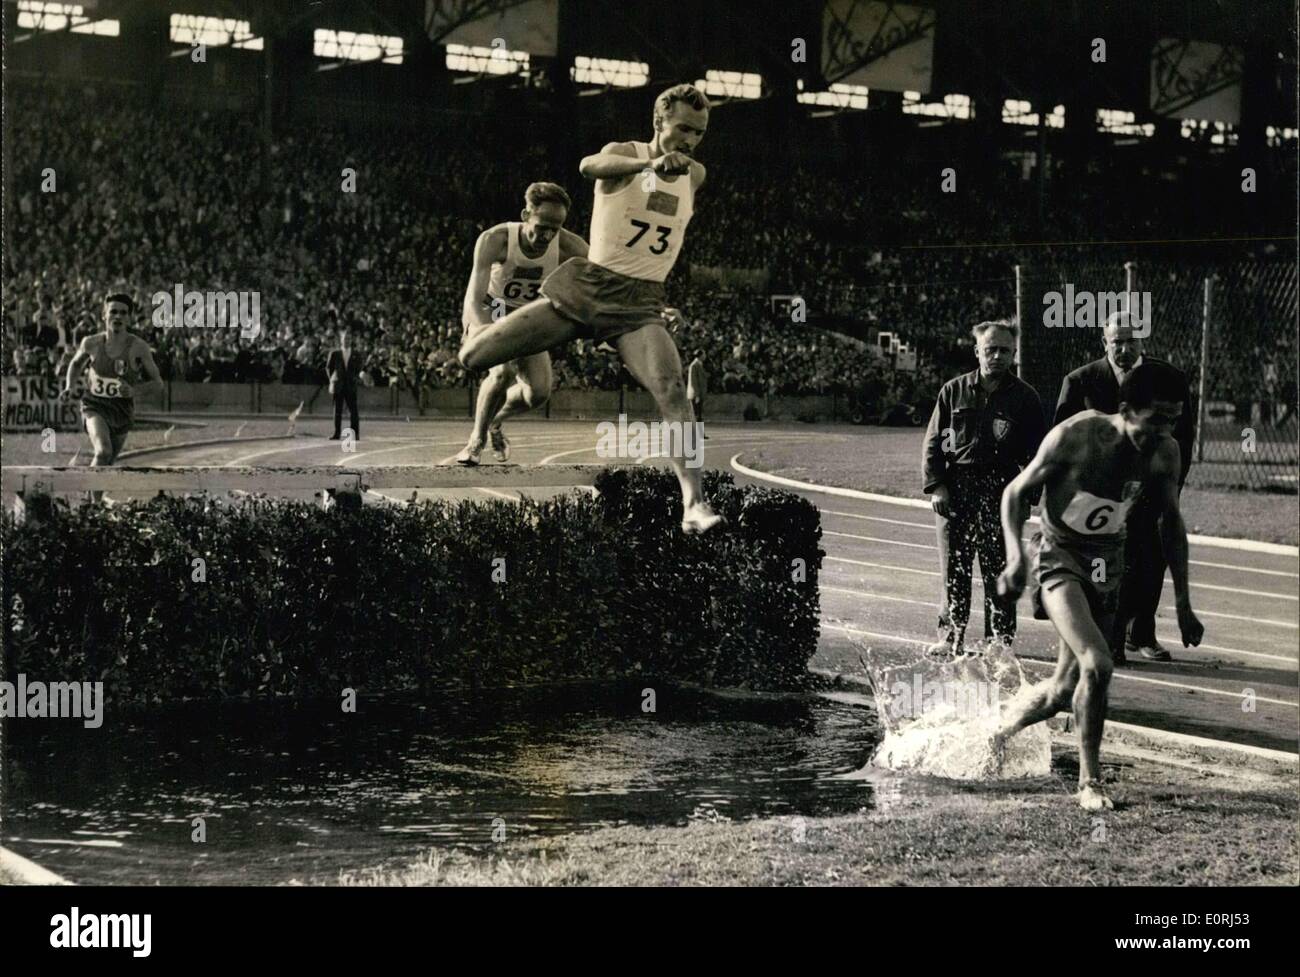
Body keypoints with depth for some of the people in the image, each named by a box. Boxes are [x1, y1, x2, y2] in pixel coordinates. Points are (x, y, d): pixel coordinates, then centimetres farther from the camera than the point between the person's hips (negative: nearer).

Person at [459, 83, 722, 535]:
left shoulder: (695, 176, 9)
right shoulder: (624, 153, -6)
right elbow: (591, 166, -32)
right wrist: (650, 163, -48)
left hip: (639, 304, 2)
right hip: (587, 284, -2)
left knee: (672, 391, -25)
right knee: (472, 359, -4)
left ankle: (694, 504, -26)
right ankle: (482, 331, 35)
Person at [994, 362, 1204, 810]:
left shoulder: (1165, 455, -8)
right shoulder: (1075, 436, -21)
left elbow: (1171, 522, 8)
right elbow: (1016, 492, -10)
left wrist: (1182, 604, 9)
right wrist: (1015, 556, -24)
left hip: (1108, 563, 5)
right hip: (1059, 556, -5)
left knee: (1065, 689, 8)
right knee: (1097, 665, -23)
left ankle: (1000, 732, 36)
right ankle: (1090, 782, -8)